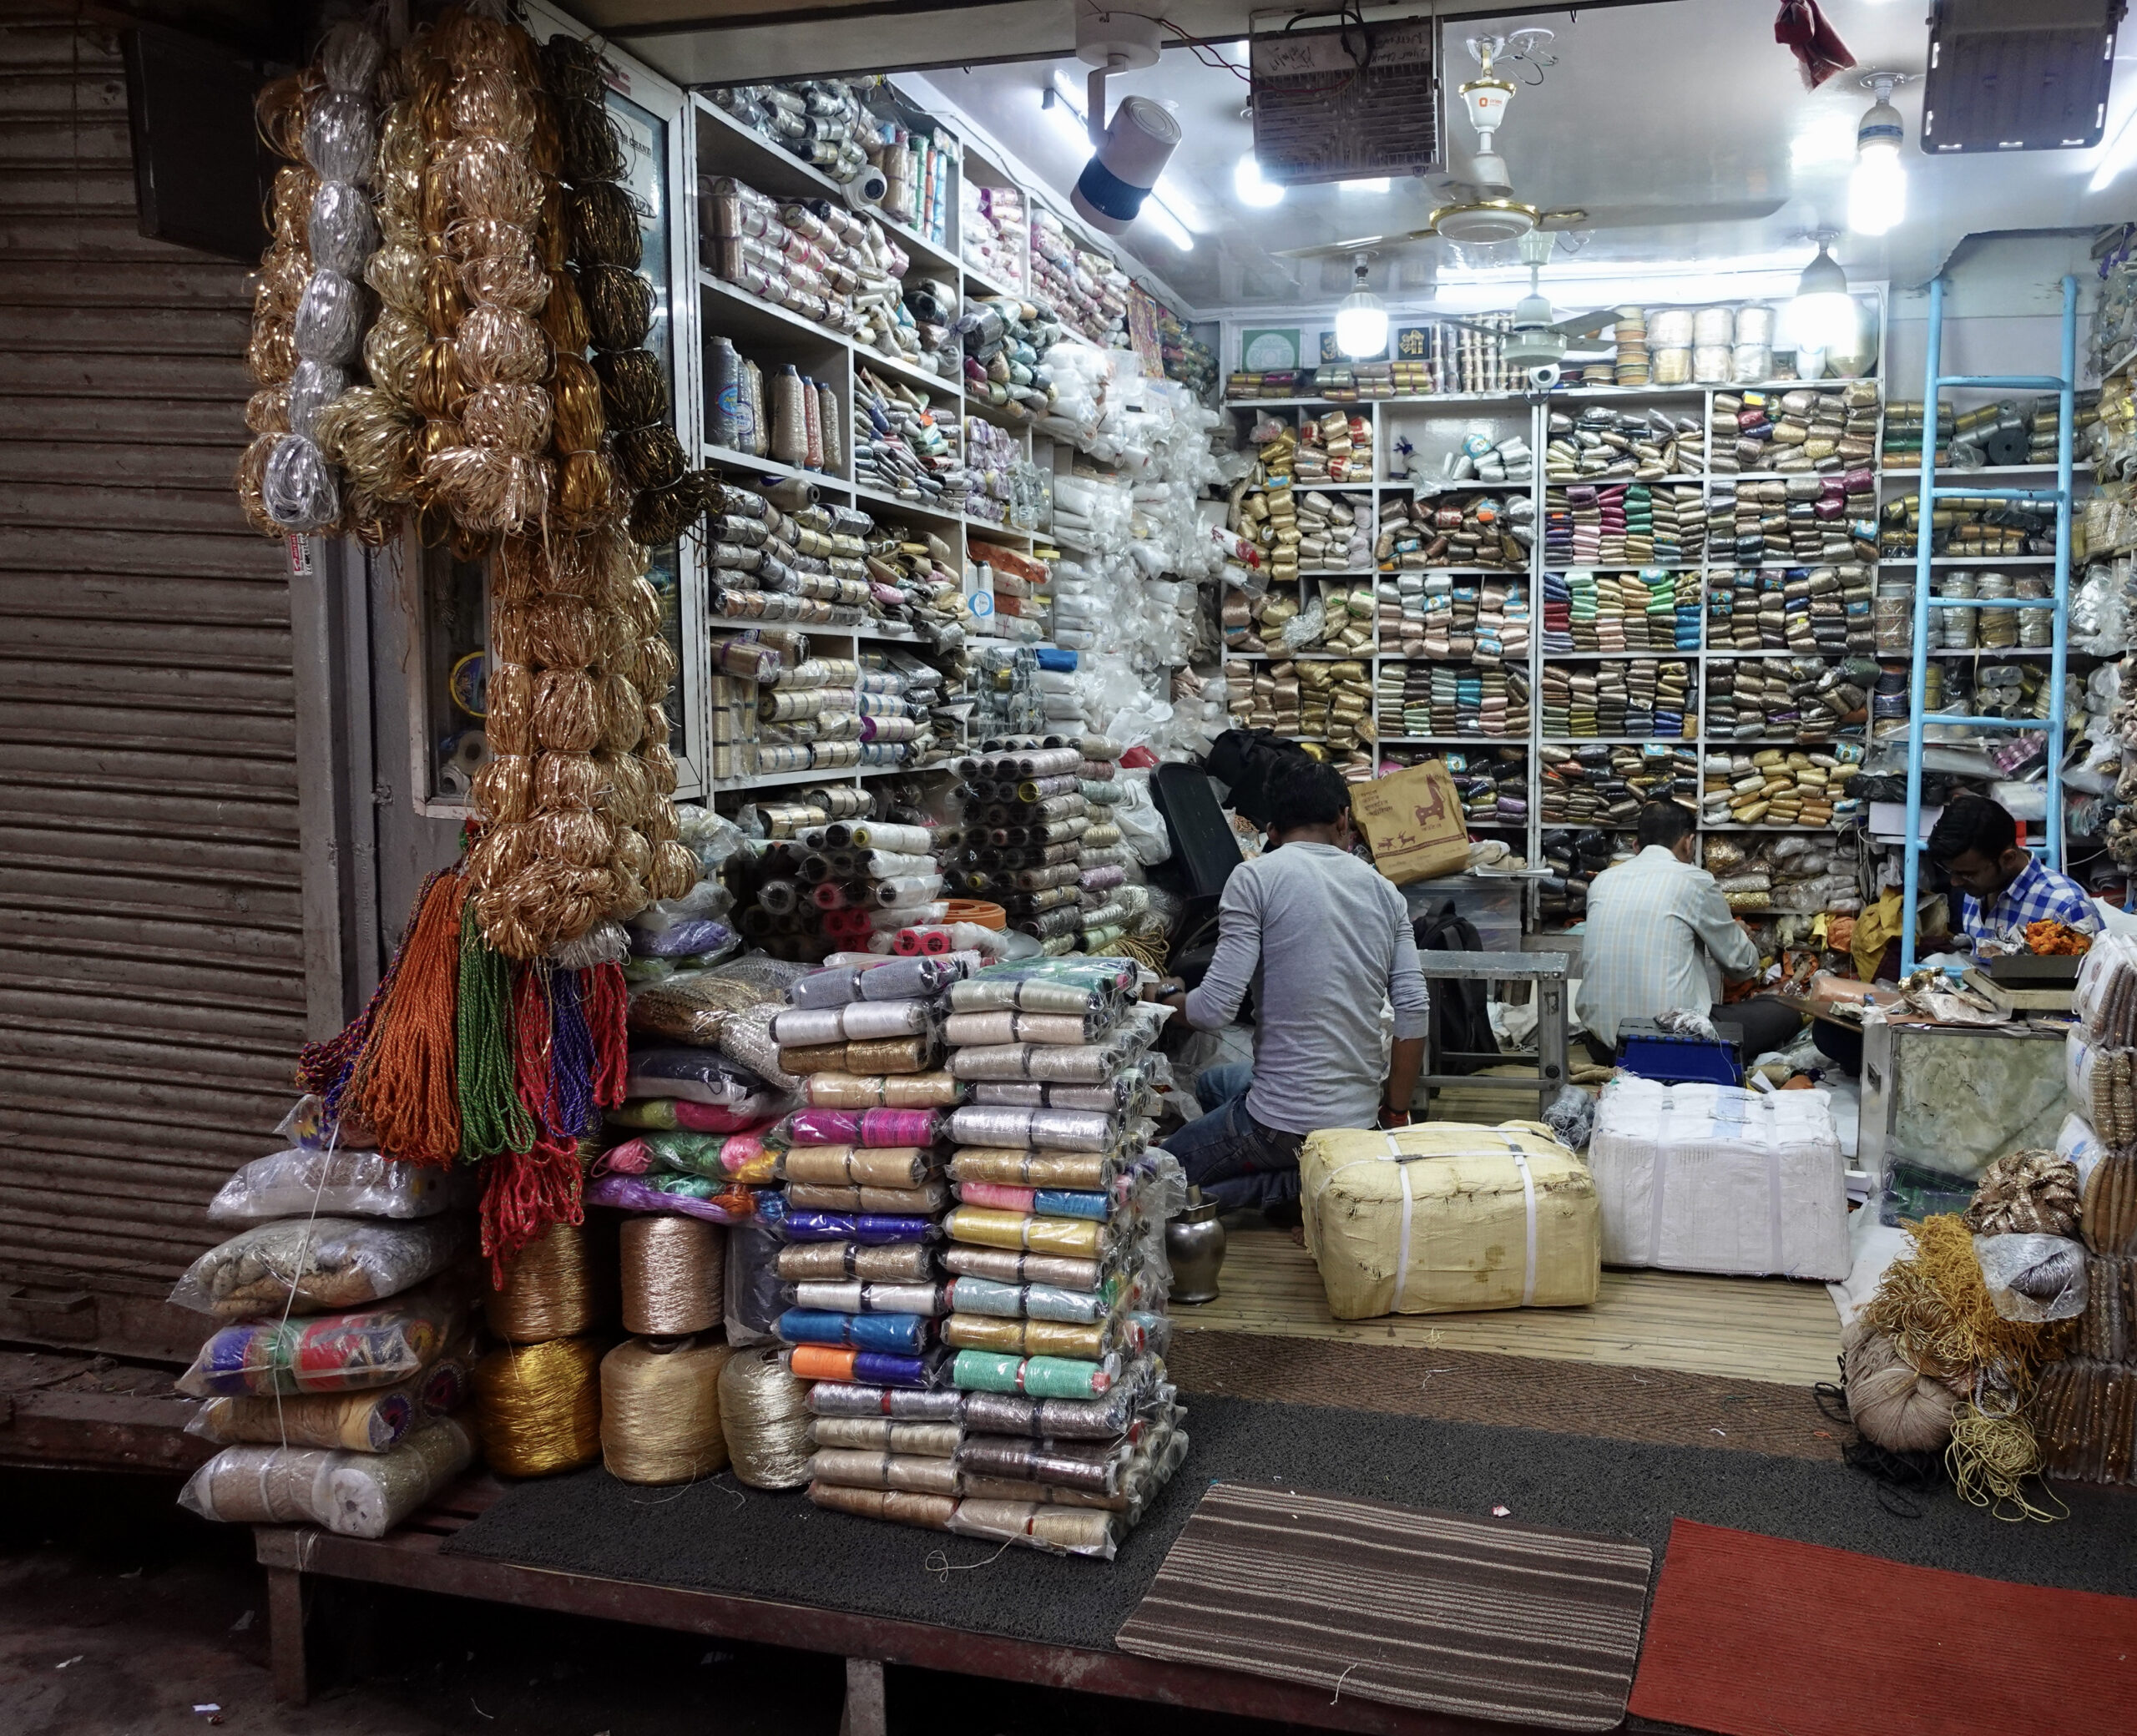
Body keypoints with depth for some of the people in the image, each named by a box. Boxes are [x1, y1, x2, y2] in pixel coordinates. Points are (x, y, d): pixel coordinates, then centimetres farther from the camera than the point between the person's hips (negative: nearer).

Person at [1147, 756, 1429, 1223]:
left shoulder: (1255, 876, -11)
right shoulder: (1384, 891, 5)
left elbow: (1215, 1010, -16)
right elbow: (1413, 1014, 0)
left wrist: (1167, 998, 7)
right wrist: (1395, 1115, 12)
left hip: (1283, 1122, -7)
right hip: (1362, 1119, 7)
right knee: (1212, 1083, 32)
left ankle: (1293, 1186, -5)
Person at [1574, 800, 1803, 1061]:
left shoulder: (1602, 880, 10)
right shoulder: (1694, 880, -3)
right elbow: (1742, 965, 7)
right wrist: (1741, 935, 33)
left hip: (1602, 1043, 5)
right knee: (1786, 1013, 11)